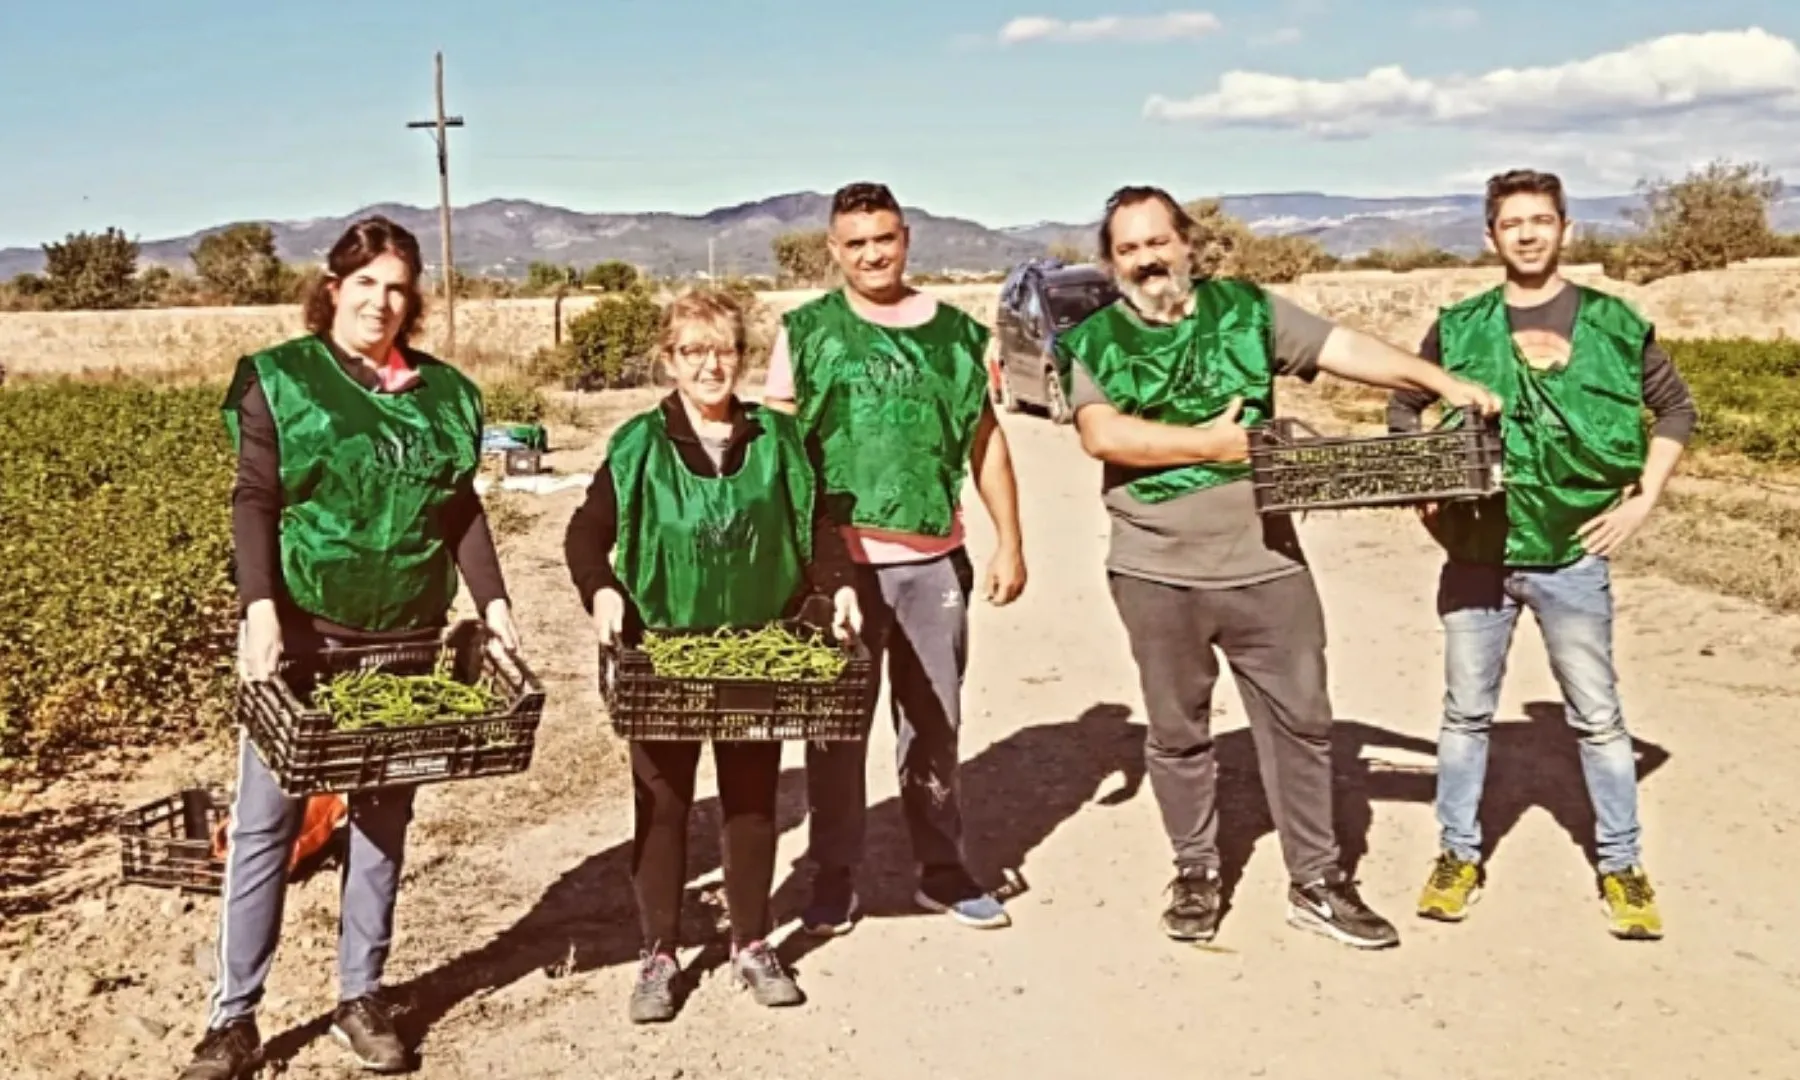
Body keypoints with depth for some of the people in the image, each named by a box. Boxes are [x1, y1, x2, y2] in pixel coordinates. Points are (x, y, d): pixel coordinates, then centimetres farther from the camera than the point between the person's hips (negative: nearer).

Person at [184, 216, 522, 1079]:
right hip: (301, 628, -3)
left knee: (385, 815, 10)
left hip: (406, 635, 4)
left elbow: (462, 510, 9)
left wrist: (494, 602, -2)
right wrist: (261, 609, -20)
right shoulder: (278, 378, -1)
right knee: (266, 819, 1)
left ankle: (361, 996, 23)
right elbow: (254, 501, -8)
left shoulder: (445, 393, 9)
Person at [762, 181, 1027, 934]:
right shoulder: (806, 331, 1)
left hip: (934, 559, 2)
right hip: (838, 559, -2)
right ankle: (833, 877, 19)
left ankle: (942, 870, 24)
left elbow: (986, 439, 11)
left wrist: (1009, 540, 7)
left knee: (935, 722, 11)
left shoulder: (953, 331, 8)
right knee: (835, 724, 6)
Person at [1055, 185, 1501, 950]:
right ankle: (1196, 873, 29)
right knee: (1177, 733, 12)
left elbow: (1346, 349, -3)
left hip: (1266, 565, 1)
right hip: (1157, 575, -1)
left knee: (1301, 720, 7)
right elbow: (1102, 434, -17)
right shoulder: (1091, 340, -2)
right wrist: (1208, 441, -18)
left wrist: (1443, 383, -12)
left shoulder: (1245, 308, 2)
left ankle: (1315, 882, 21)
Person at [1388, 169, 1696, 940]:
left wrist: (1642, 500, -1)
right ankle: (1459, 855, 24)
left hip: (1572, 557, -1)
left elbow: (1675, 409, 7)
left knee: (1597, 717, 8)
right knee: (1467, 711, 10)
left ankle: (1622, 865, 22)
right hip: (1476, 555, 1)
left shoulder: (1613, 323, -2)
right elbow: (1404, 410, 13)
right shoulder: (1458, 327, 1)